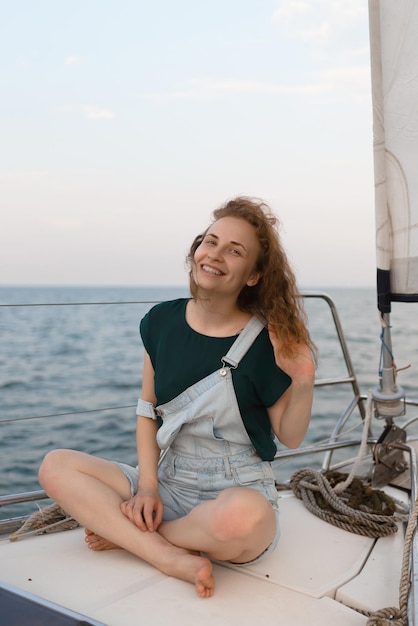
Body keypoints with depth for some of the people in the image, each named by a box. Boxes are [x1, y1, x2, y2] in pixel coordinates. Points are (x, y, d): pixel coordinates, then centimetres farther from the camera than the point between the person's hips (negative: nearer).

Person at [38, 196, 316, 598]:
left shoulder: (268, 343, -10)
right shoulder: (163, 321, 1)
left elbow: (290, 438, -2)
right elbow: (148, 409, 7)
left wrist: (304, 383, -21)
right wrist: (147, 484, -6)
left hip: (237, 493, -4)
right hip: (168, 485, 4)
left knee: (245, 517, -39)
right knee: (55, 466, -11)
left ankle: (125, 533, -11)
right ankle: (174, 558, -20)